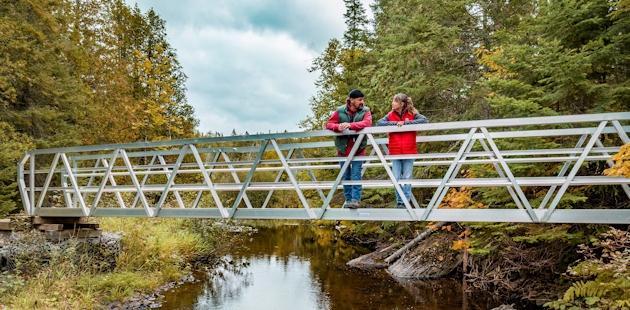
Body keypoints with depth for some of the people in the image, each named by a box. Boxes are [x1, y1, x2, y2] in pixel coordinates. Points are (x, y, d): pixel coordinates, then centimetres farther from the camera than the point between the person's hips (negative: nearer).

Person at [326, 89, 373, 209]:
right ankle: (348, 199, 19)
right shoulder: (340, 111, -2)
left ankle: (356, 200, -6)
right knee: (345, 176, 10)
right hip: (343, 149, 2)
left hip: (358, 149, -2)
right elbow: (328, 124, -4)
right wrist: (338, 127, -27)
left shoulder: (365, 111, -4)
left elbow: (367, 123, -24)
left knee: (356, 175, -8)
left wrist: (350, 125, -36)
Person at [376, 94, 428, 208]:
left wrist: (405, 122, -21)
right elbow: (378, 123, -8)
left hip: (408, 152, -2)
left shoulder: (412, 114, -2)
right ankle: (399, 201, 20)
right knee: (396, 178, 6)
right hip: (395, 152, 2)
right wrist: (395, 123, -18)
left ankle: (406, 201, 15)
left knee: (407, 178, 5)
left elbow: (424, 120, -17)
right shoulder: (390, 115, 4)